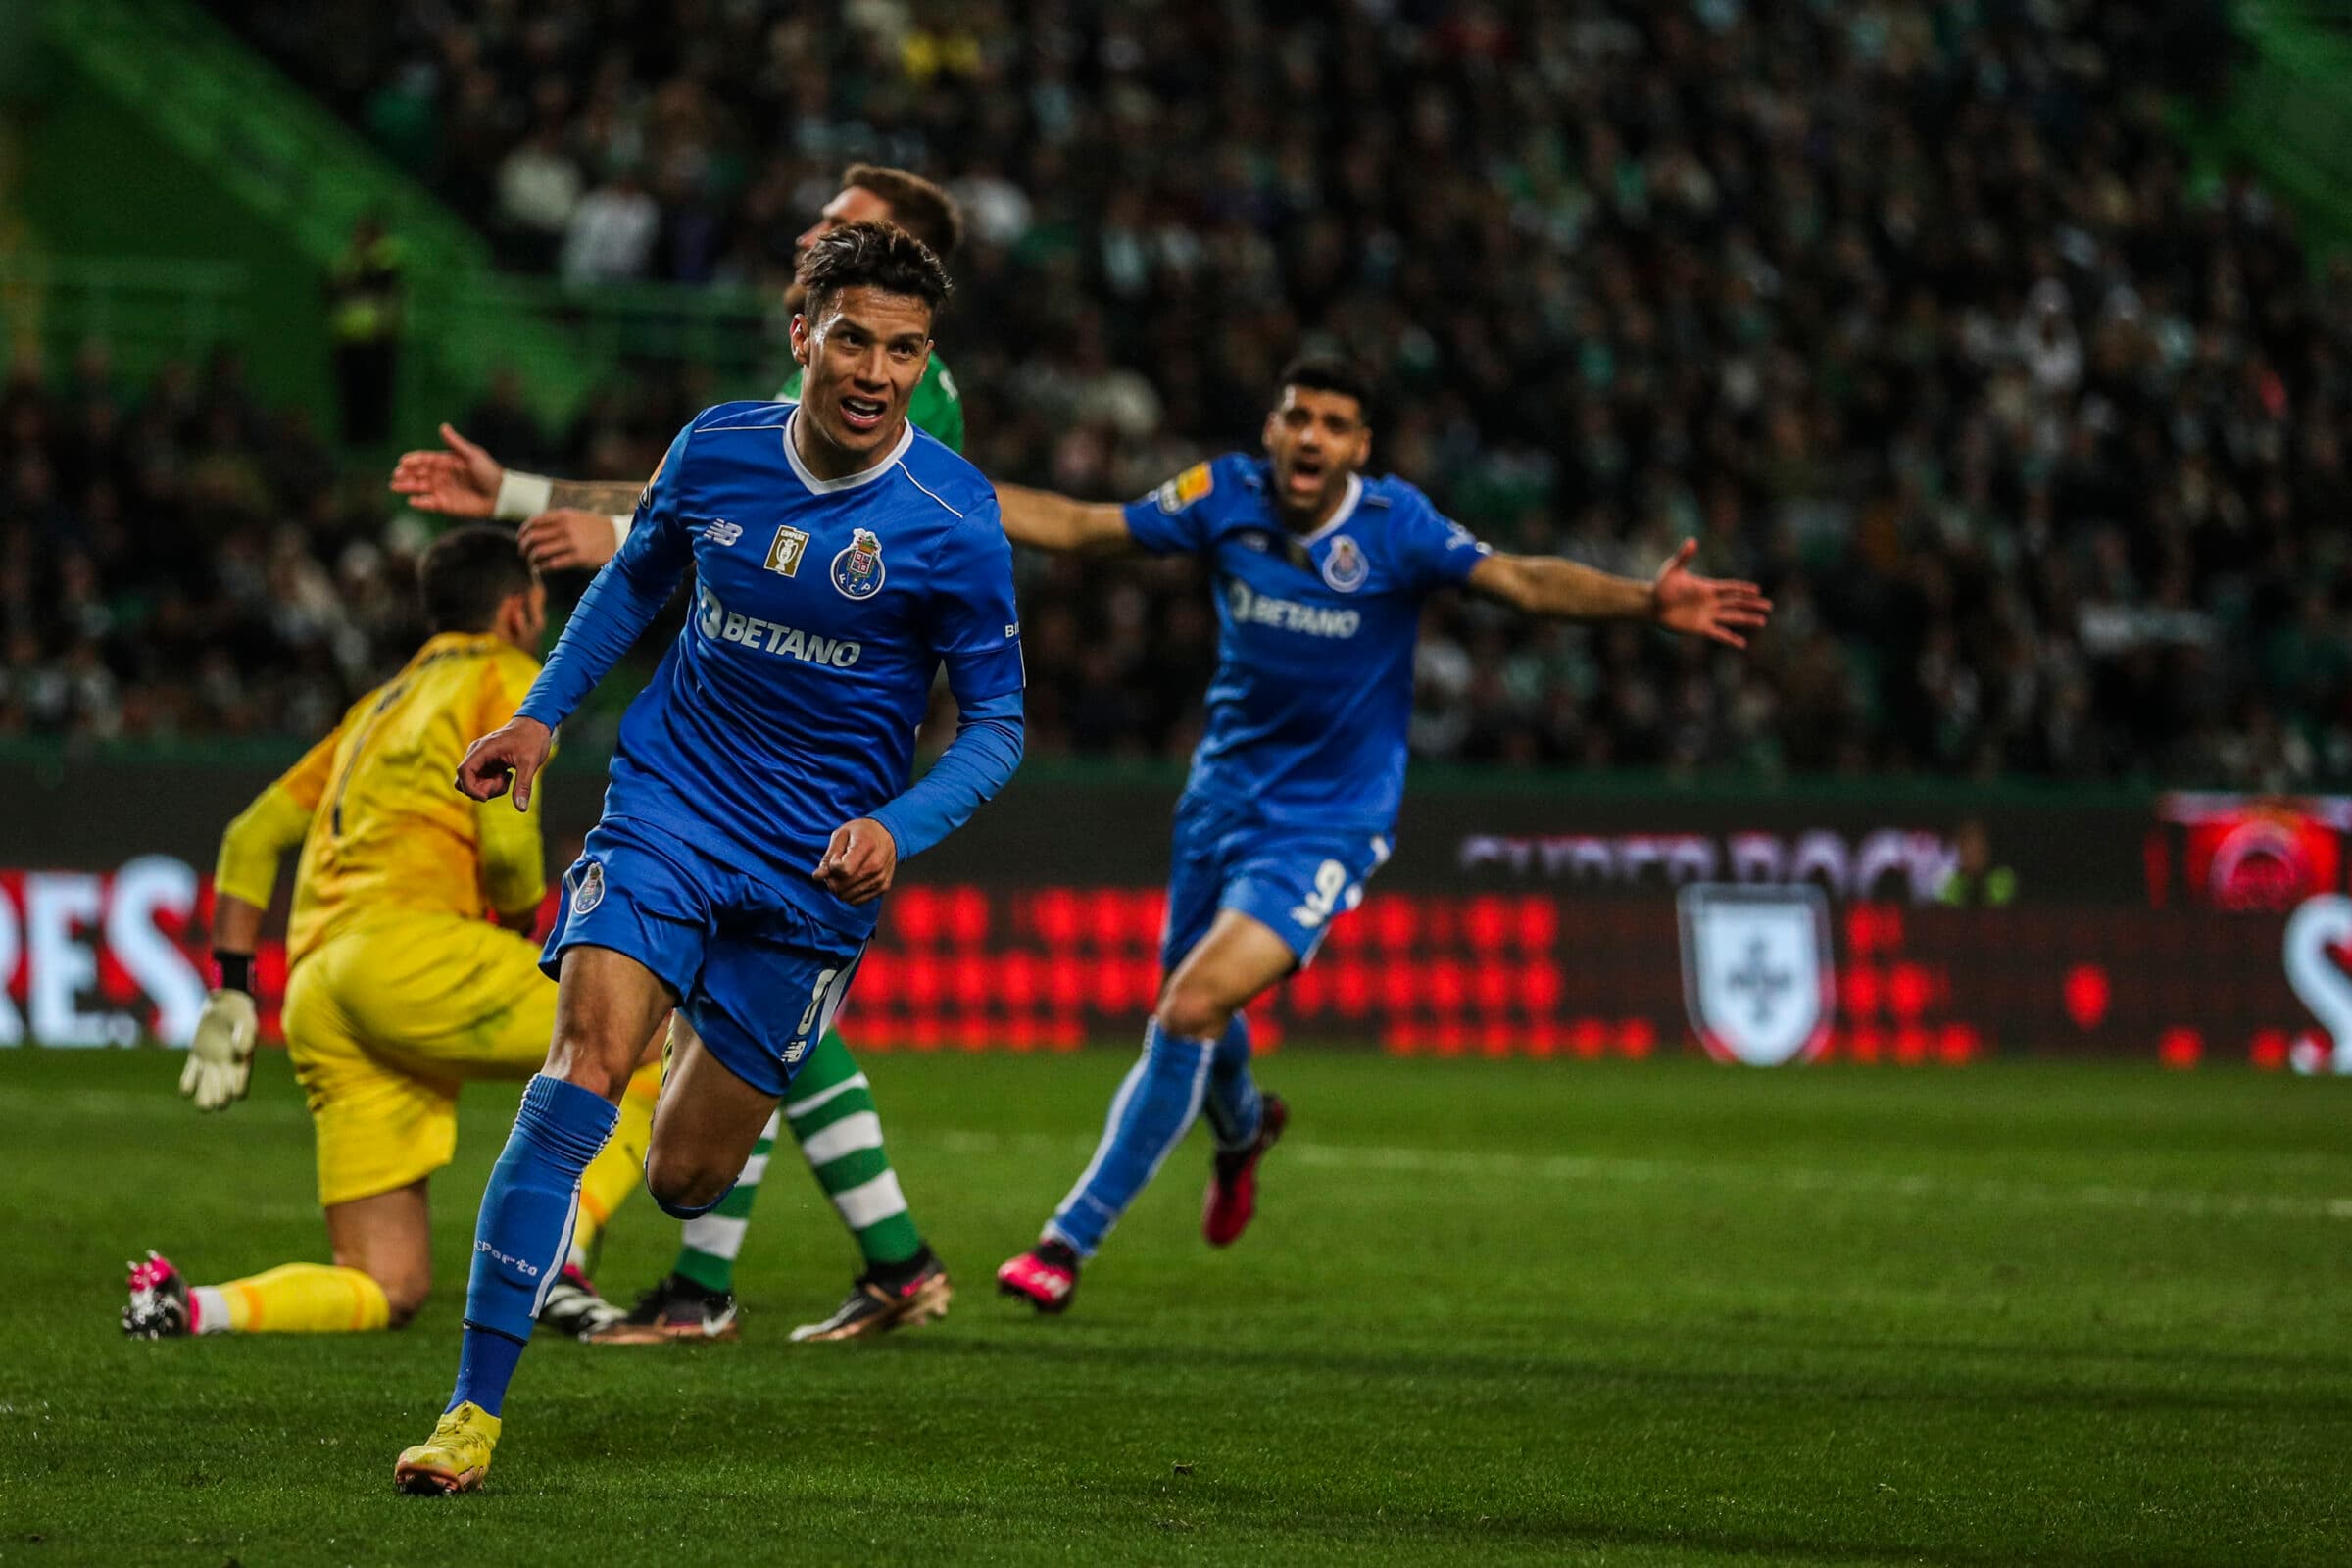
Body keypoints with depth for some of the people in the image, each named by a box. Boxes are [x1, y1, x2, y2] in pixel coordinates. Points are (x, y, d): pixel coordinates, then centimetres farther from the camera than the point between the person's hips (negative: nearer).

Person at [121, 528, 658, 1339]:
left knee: (390, 1289, 6)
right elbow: (507, 842, -7)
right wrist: (525, 926, 14)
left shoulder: (381, 705, 33)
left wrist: (232, 993, 27)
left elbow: (252, 837, 30)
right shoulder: (511, 680, 8)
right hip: (411, 948, -8)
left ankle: (190, 1307, -17)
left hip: (317, 998, 8)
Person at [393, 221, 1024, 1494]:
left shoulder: (953, 522, -13)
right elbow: (637, 576, 17)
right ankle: (475, 1410, -18)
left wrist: (897, 830, -21)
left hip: (815, 866, -1)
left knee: (685, 1178, 5)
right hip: (666, 805, 1)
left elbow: (996, 725, -6)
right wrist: (541, 715, 11)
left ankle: (718, 1067, 45)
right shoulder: (717, 449, -4)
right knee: (580, 1075, -21)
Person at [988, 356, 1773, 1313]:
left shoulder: (1395, 525, -17)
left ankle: (1072, 1239, -9)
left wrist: (1646, 603, -40)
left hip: (1328, 825, -4)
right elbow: (1079, 528, 2)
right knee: (1193, 1013, 19)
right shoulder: (1225, 497, -8)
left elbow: (1523, 581, -25)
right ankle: (1242, 1128, 57)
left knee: (1190, 1011, -19)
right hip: (1225, 796, 5)